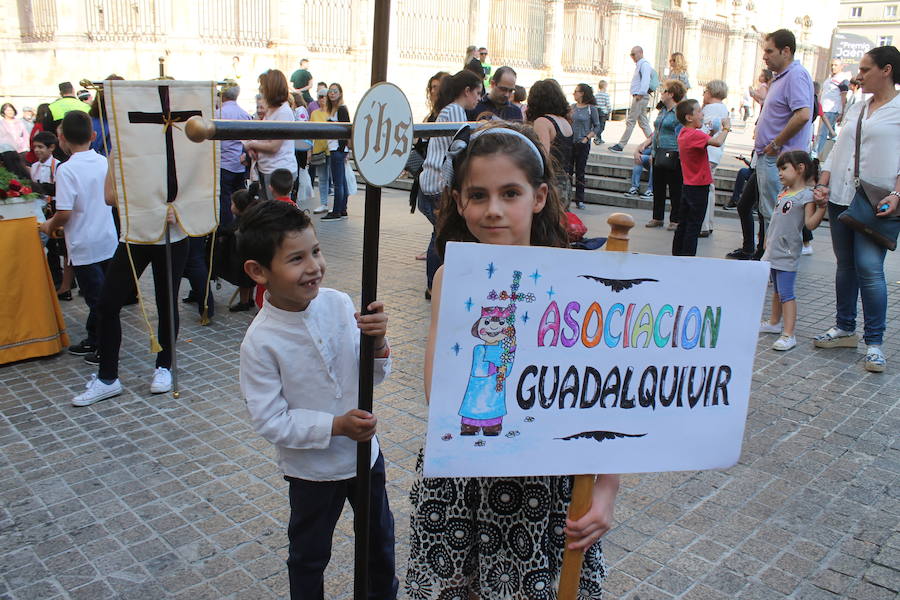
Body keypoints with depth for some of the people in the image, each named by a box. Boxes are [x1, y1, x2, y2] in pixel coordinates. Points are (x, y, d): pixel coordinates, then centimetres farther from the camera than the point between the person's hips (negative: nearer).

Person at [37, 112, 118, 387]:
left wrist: (49, 226, -1)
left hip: (84, 246, -6)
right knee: (100, 297, 17)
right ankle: (94, 341, 31)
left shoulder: (67, 170, -17)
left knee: (97, 299, 2)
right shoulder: (105, 163, 0)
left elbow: (64, 212, -19)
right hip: (108, 241, 6)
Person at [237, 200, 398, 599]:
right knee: (309, 554, 20)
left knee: (379, 535, 27)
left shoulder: (339, 304, -14)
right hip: (311, 469, -4)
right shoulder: (260, 342, -24)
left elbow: (374, 376, -4)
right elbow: (270, 421, -20)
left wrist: (376, 343, -25)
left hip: (365, 452, 5)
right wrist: (335, 426, -26)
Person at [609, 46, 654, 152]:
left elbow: (645, 79, -22)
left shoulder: (644, 64, -11)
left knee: (630, 121, -7)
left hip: (640, 97, -10)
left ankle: (621, 145, -4)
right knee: (643, 122, 11)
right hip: (638, 96, 10)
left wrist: (641, 94, -27)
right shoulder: (639, 65, 20)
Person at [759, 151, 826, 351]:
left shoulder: (806, 195, -13)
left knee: (786, 293, -10)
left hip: (788, 253, -9)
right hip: (773, 251, 9)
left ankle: (788, 335, -8)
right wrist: (768, 239, 21)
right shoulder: (784, 192, 12)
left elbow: (810, 224, -21)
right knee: (776, 290, 21)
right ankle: (774, 323, 35)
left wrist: (822, 207, -33)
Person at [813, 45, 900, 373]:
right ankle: (845, 329, 23)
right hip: (841, 198, 6)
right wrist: (823, 184, 5)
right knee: (845, 265, 11)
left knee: (869, 268, -10)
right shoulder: (856, 108, 16)